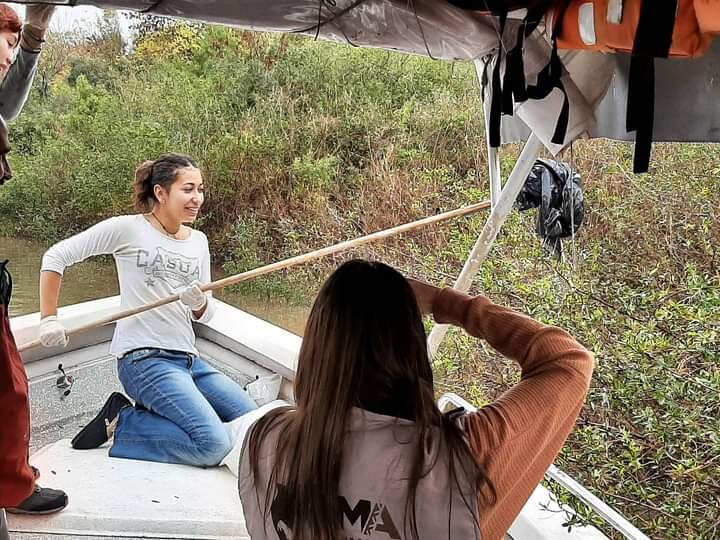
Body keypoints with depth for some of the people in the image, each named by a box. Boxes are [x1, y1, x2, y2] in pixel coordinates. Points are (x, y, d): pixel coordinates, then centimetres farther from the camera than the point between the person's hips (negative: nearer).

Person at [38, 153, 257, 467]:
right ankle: (122, 423, -1)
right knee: (214, 445, -21)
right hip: (143, 357, -7)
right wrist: (49, 319, -4)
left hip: (189, 359, 7)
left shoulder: (198, 241, 13)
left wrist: (200, 303, -10)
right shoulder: (128, 229, -4)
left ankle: (153, 413, 8)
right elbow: (55, 257, 0)